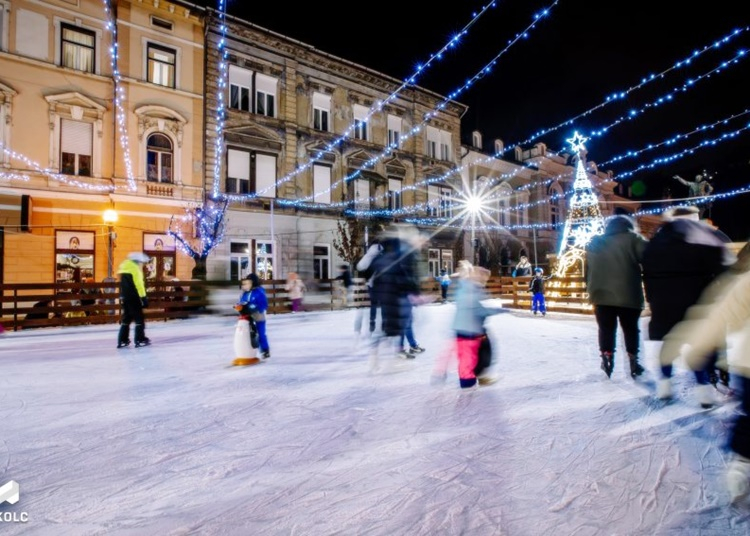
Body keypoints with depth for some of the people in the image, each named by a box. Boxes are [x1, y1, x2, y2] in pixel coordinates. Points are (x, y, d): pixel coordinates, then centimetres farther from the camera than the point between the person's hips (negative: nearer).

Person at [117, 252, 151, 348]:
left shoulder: (124, 267, 16)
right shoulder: (135, 268, -11)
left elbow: (124, 286, 20)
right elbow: (139, 285, -17)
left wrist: (123, 297, 23)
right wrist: (144, 298, -16)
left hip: (124, 298, 9)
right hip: (133, 298, -9)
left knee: (126, 318, 14)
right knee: (139, 318, -2)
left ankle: (122, 340, 15)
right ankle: (140, 340, 0)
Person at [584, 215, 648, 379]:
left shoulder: (594, 243, 15)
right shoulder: (632, 238, 2)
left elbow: (588, 270, 15)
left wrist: (591, 290, 19)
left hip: (601, 294, 3)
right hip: (628, 294, -3)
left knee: (606, 329, 9)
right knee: (631, 328, 11)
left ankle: (607, 358, 6)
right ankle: (633, 361, 16)